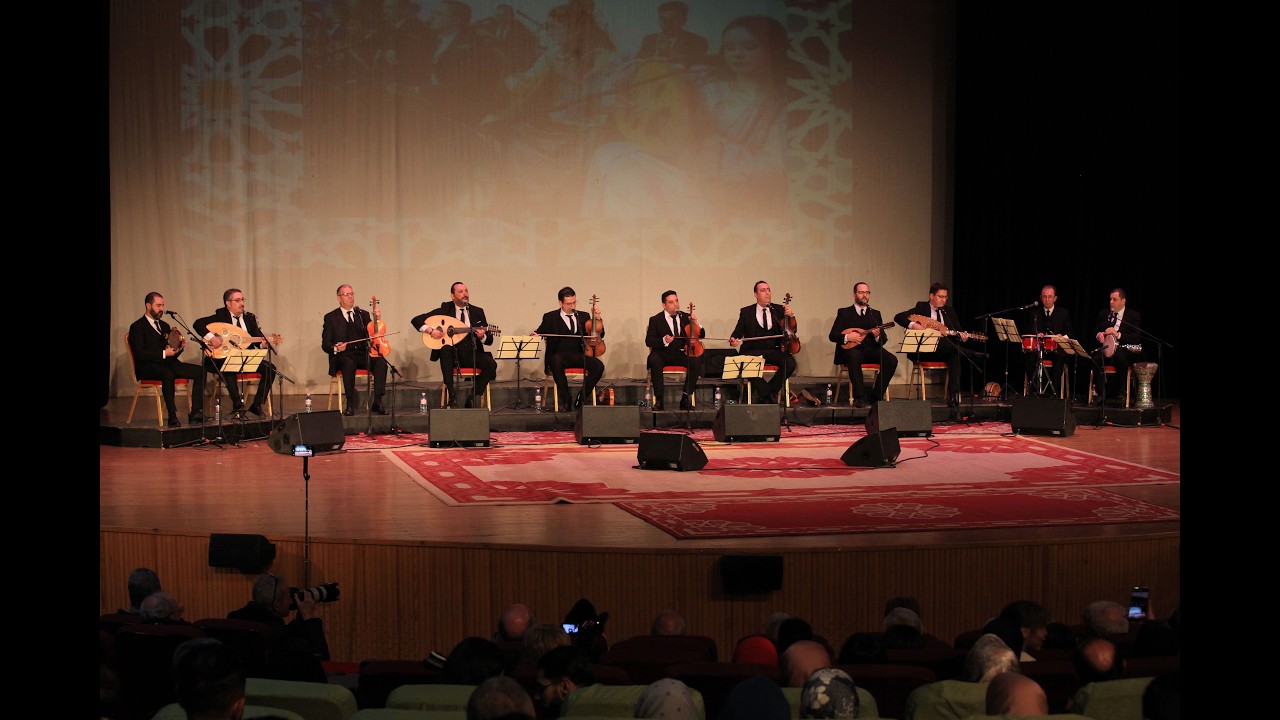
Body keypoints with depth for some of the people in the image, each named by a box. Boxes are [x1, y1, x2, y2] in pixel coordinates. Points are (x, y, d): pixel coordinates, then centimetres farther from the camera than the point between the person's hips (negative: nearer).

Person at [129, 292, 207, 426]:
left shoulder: (164, 326, 22)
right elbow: (139, 354, -15)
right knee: (168, 375, -40)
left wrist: (180, 347, -1)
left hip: (167, 363, 7)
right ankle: (172, 417, -37)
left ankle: (195, 412, -17)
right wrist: (164, 353, -21)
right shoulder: (137, 327, -2)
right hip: (148, 367, -7)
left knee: (200, 371, -13)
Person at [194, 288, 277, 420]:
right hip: (223, 359, -5)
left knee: (270, 368, -16)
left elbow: (258, 339, 5)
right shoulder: (221, 316, -3)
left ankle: (256, 405, -8)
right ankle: (238, 408, -28)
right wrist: (211, 337, -27)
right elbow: (197, 324, -13)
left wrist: (263, 343, -19)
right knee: (229, 370, -38)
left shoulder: (250, 318, 10)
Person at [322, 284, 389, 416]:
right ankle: (350, 405, -35)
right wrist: (336, 348, -19)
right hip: (342, 356, -3)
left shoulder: (363, 314, 18)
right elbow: (325, 344, 3)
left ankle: (377, 403, -29)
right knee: (349, 364, -39)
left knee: (381, 361, -28)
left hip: (362, 355, 3)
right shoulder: (331, 317, 9)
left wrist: (377, 320, -3)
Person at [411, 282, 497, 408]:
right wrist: (430, 330, -14)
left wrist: (482, 336, -16)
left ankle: (473, 398, -10)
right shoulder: (445, 309, 6)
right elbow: (416, 320, 4)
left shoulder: (477, 312, 10)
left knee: (491, 364, -27)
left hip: (472, 354, 2)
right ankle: (452, 396, -32)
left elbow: (489, 340, 7)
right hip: (452, 355, -2)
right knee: (446, 348, -36)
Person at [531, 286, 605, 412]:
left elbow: (599, 335, 17)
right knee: (556, 362, -40)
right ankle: (565, 400, -27)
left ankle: (581, 398, -14)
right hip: (559, 355, -3)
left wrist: (597, 318, 2)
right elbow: (539, 333, 10)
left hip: (578, 356, 3)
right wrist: (535, 336, -14)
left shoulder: (583, 316, 18)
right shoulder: (550, 317, 11)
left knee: (598, 366, -27)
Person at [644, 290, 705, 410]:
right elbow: (649, 341, -2)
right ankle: (658, 399, -30)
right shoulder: (656, 320, 6)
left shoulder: (686, 317, 13)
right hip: (663, 354, -2)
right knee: (655, 361, -36)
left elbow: (701, 335, 14)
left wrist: (695, 323, -7)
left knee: (696, 362, -29)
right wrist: (664, 340, -20)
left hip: (682, 354, 2)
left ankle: (686, 399, -21)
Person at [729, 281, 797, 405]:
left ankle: (770, 391, -13)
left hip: (773, 351, 1)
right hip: (753, 351, -1)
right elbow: (738, 332, 8)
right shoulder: (746, 312, 11)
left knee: (790, 362, -29)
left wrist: (791, 315, -15)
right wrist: (734, 339, -16)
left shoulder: (779, 310, 13)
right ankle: (768, 395, -19)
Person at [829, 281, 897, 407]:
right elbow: (832, 336, 2)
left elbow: (884, 339, 11)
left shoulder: (875, 314, 19)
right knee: (854, 356, -40)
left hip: (871, 350, 3)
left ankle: (876, 396, -15)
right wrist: (847, 337, -16)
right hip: (852, 349, -3)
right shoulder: (844, 312, 11)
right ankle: (860, 397, -35)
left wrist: (878, 336, -12)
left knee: (892, 360, -26)